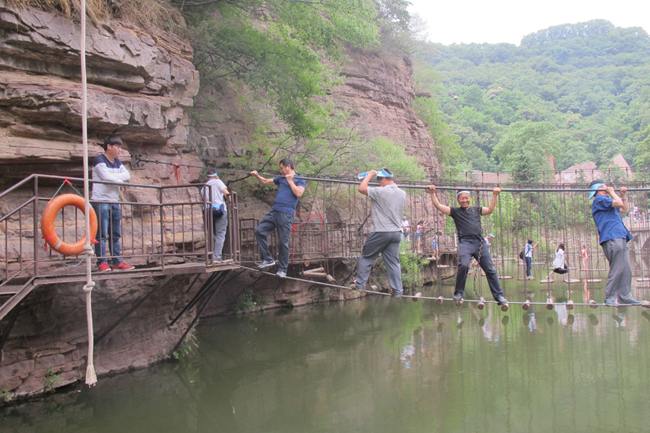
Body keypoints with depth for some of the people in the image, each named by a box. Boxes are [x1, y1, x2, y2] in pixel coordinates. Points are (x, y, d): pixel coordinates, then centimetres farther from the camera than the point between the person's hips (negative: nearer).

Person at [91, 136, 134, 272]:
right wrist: (120, 180, -1)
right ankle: (102, 262, -3)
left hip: (114, 202, 8)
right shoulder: (99, 160, -5)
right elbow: (106, 176, -17)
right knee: (101, 234, -7)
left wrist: (113, 177, -13)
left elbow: (127, 175, 3)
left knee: (115, 235, 8)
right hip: (100, 201, -7)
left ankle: (117, 262, 12)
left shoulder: (117, 162, 17)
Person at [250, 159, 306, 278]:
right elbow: (266, 182, 31)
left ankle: (282, 269, 9)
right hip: (274, 211, 7)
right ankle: (268, 259, 5)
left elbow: (299, 193, -16)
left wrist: (290, 181, -10)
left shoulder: (300, 180, 1)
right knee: (259, 231, -4)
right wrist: (257, 176, 17)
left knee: (283, 242, -3)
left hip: (286, 214, -7)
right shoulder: (281, 178, 20)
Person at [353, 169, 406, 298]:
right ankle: (397, 291, 9)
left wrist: (370, 175, 2)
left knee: (366, 258, 9)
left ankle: (360, 285, 14)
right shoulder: (402, 194, 7)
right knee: (393, 262, 9)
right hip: (396, 232, 6)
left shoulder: (381, 192, -15)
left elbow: (362, 188, -10)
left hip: (380, 232, -6)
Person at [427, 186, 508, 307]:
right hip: (465, 242, -3)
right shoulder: (455, 211, 15)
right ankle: (458, 294, -11)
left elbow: (490, 209, 23)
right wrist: (432, 193, 5)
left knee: (490, 269, 1)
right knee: (463, 265, -27)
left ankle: (499, 296, 10)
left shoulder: (476, 209, 22)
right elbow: (438, 206, 9)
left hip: (480, 242, 3)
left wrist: (495, 195, 20)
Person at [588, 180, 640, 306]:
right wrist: (612, 192, 1)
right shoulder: (600, 199, -2)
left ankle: (625, 297, 7)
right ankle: (610, 297, -8)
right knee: (617, 269, -13)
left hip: (620, 238, 10)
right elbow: (619, 203, -14)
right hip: (612, 238, -10)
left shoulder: (606, 202, 30)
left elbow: (624, 209, 38)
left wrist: (624, 195, 29)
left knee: (626, 270, 6)